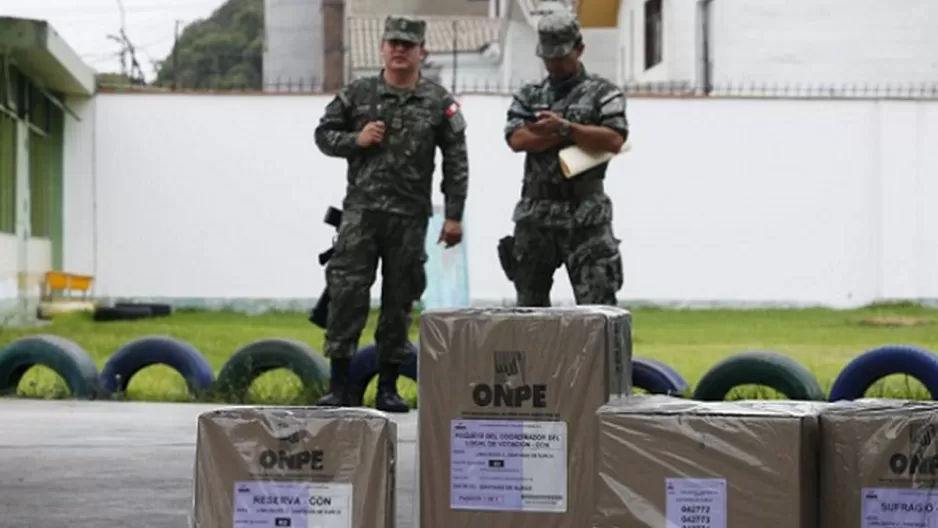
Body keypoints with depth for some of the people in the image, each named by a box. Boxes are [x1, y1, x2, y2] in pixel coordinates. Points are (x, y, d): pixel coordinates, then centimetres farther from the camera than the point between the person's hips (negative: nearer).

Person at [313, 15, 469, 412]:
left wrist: (453, 216, -2)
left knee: (399, 300, 5)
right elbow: (323, 134, 12)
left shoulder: (438, 101, 2)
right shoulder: (358, 94, 4)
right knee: (347, 292, -9)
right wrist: (356, 140, -8)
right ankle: (340, 385, -4)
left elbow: (456, 161, 2)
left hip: (410, 216, 0)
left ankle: (388, 387, 14)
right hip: (361, 210, 0)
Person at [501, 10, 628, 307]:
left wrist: (564, 127, -18)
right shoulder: (529, 96, 12)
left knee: (597, 308, -7)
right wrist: (582, 134, -9)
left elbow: (614, 140, -12)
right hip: (534, 215, 4)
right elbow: (517, 139, -6)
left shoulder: (602, 93, 3)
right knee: (529, 309, 10)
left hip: (586, 217, -4)